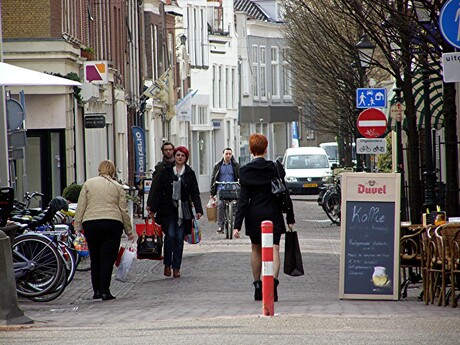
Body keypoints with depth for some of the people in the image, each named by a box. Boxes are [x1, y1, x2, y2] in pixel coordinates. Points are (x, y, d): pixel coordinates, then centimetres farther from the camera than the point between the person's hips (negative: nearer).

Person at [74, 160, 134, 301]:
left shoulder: (88, 184, 11)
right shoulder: (117, 187, 10)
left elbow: (80, 207, 5)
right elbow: (124, 210, 9)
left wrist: (78, 226, 8)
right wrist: (129, 231, 14)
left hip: (90, 224, 1)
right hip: (113, 224, -1)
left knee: (95, 258, 12)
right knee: (108, 258, -1)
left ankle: (97, 290, 14)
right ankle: (105, 291, -7)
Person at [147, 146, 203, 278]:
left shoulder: (190, 173, 7)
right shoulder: (166, 172, 5)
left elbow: (195, 193, 6)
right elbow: (158, 191, 5)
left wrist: (198, 210, -4)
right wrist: (153, 208, 0)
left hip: (183, 211, 1)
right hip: (168, 210, -1)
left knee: (179, 238, 3)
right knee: (170, 235, -13)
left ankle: (176, 267, 9)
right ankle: (167, 264, 1)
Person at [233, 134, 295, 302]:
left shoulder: (245, 171, -7)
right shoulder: (275, 168, -4)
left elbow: (243, 199, -9)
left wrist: (237, 225, -8)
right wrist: (290, 219, 5)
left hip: (254, 216, 0)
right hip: (273, 215, 0)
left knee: (256, 249, 17)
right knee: (273, 249, -2)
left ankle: (258, 287, 22)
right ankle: (273, 281, -25)